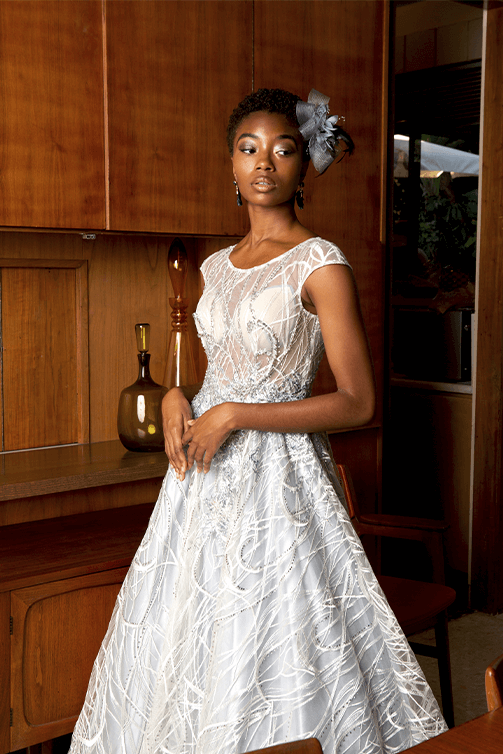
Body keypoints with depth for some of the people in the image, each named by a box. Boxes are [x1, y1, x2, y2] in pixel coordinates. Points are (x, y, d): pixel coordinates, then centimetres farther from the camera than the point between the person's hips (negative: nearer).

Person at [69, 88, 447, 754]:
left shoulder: (320, 266, -10)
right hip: (206, 473, 7)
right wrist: (179, 397, -1)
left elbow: (357, 403, -13)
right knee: (191, 642, 14)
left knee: (267, 648, 1)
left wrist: (233, 416, -16)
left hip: (278, 475, -7)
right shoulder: (219, 266, 10)